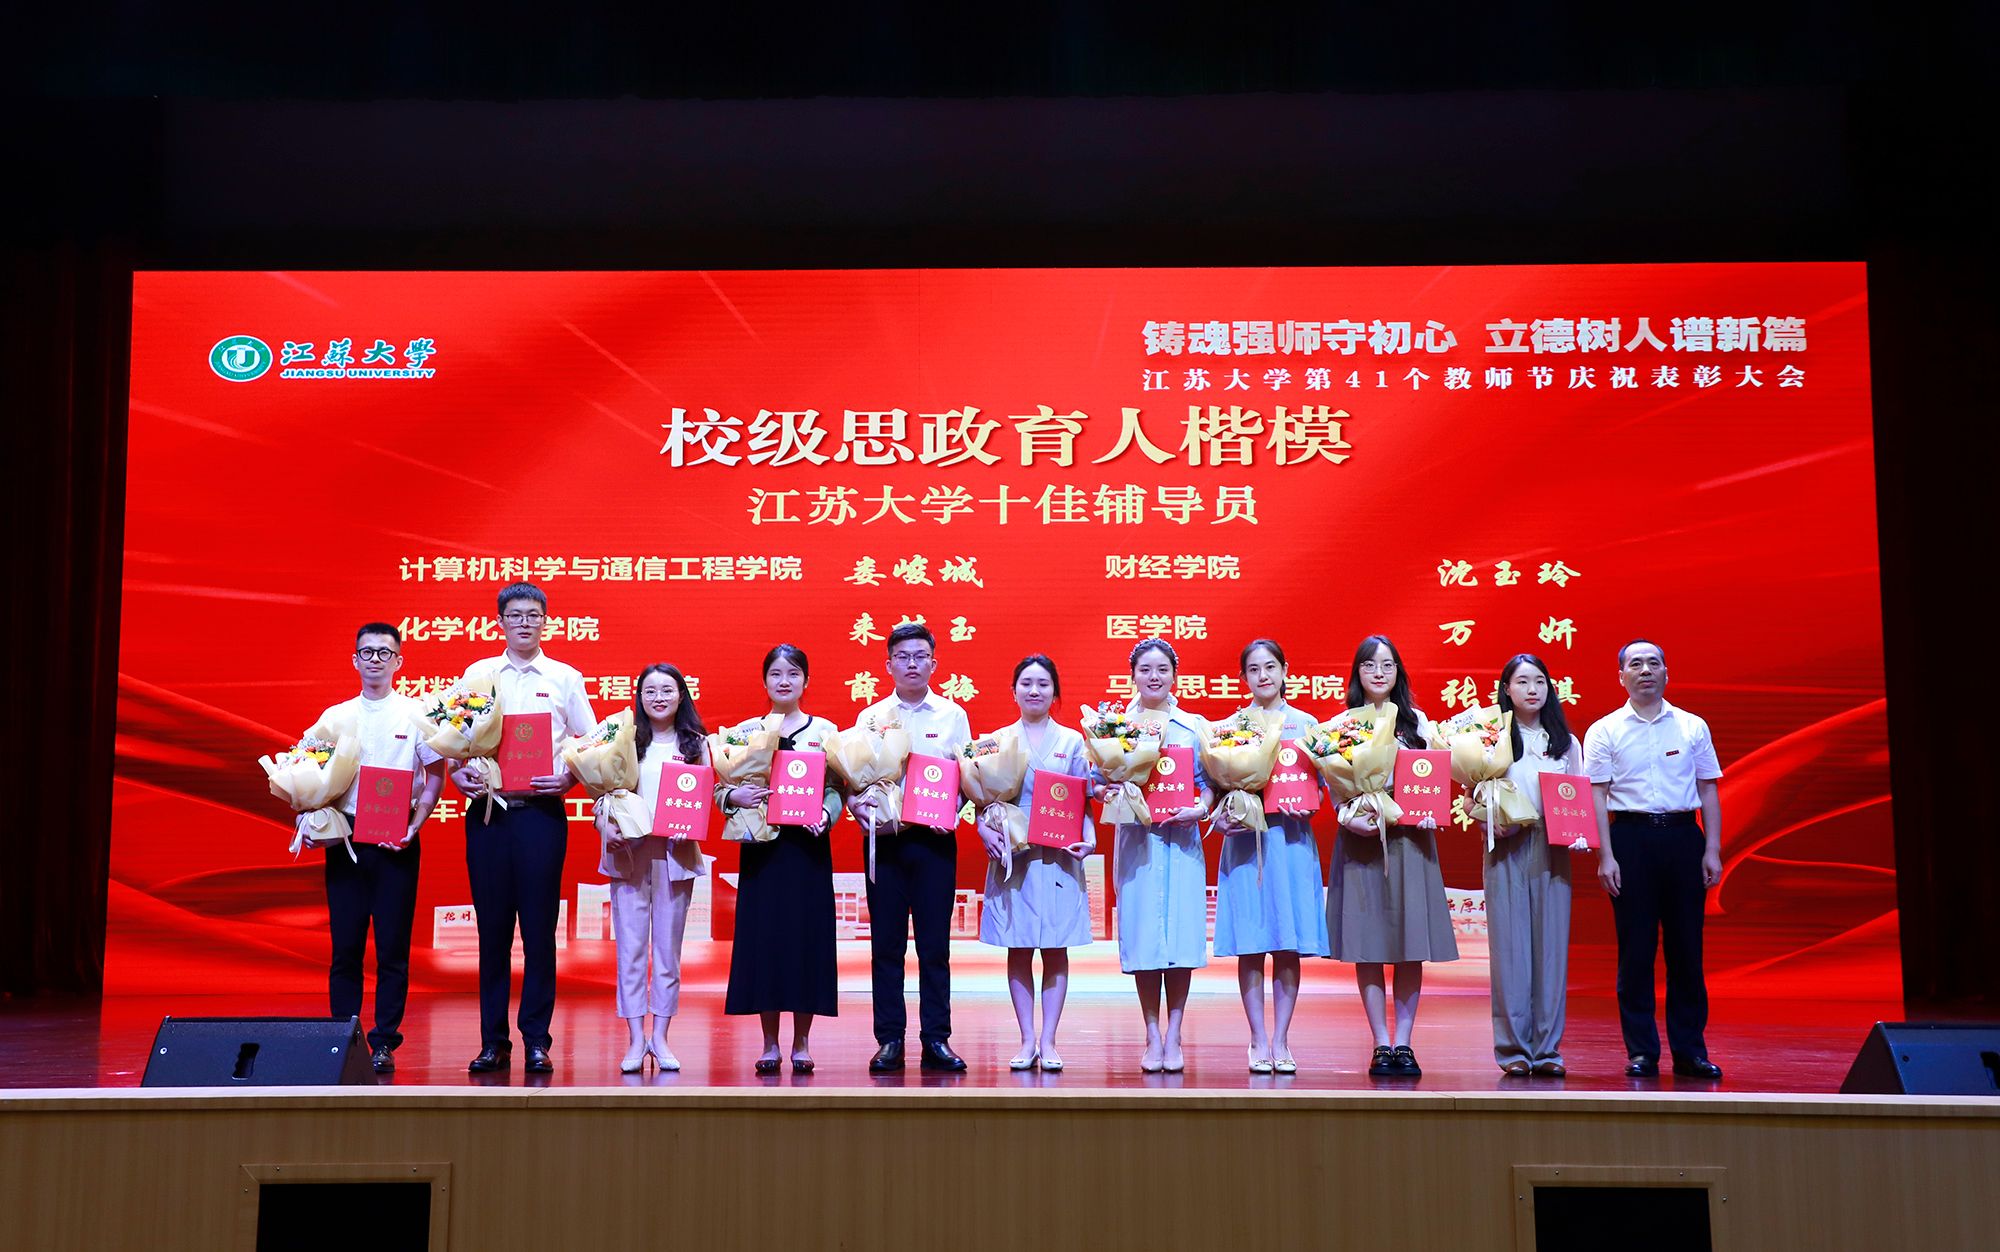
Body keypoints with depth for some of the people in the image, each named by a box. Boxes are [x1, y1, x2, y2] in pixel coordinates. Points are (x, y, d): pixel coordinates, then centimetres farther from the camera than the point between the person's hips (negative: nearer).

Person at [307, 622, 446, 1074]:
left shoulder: (416, 714, 4)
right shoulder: (335, 716, 11)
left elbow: (435, 775, 3)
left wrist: (415, 825, -8)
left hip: (397, 842, -2)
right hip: (345, 838, 2)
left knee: (393, 947, -1)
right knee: (345, 944, 2)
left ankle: (384, 1043, 4)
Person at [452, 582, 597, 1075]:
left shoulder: (564, 678, 7)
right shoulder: (477, 674, 10)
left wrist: (568, 778, -10)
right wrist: (457, 772, -8)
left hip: (541, 811, -1)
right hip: (486, 810, 1)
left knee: (539, 926, -1)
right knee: (492, 926, 4)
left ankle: (537, 1040, 7)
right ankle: (493, 1040, 11)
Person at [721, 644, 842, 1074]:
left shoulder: (824, 730, 7)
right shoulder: (747, 730, 8)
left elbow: (835, 788, 2)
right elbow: (723, 787, 6)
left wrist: (825, 814, -17)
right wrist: (735, 797, -15)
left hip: (808, 845, -1)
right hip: (761, 846, 1)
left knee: (807, 936, 0)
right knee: (763, 936, 0)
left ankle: (801, 1044, 10)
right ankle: (770, 1044, 11)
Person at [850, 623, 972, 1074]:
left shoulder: (952, 716, 7)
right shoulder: (871, 717, 8)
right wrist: (855, 802, -14)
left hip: (935, 838, 0)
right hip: (884, 838, 1)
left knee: (934, 943, 2)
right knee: (886, 943, 3)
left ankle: (936, 1040, 9)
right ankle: (889, 1041, 9)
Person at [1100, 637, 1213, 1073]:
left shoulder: (1194, 726, 9)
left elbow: (1210, 782, 6)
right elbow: (1098, 782, 7)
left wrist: (1199, 809, -12)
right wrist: (1105, 792, -14)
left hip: (1181, 838, 0)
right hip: (1135, 837, 0)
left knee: (1181, 933, -3)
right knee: (1142, 935, -1)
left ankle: (1173, 1038, 6)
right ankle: (1153, 1037, 8)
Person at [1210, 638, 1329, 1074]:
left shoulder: (1305, 723, 9)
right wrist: (1220, 817, -13)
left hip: (1291, 837, 0)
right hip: (1245, 837, 0)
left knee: (1289, 945, 0)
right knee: (1250, 944, -1)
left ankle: (1280, 1040, 7)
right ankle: (1259, 1041, 5)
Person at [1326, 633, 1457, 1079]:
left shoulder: (1417, 720, 12)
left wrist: (1430, 813, -9)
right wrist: (1349, 818, -17)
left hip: (1409, 839, 1)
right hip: (1360, 838, -1)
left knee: (1411, 946, -1)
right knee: (1366, 945, -3)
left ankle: (1403, 1043, 5)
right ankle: (1381, 1045, 3)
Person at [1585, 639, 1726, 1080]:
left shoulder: (1693, 727, 10)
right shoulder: (1605, 731, 4)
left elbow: (1709, 791, 10)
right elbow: (1597, 795, 0)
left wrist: (1712, 849, 2)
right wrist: (1605, 856, -8)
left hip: (1682, 835, 2)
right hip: (1630, 837, -2)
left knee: (1686, 945, 3)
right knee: (1635, 948, 0)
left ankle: (1690, 1050, 11)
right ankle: (1641, 1051, 7)